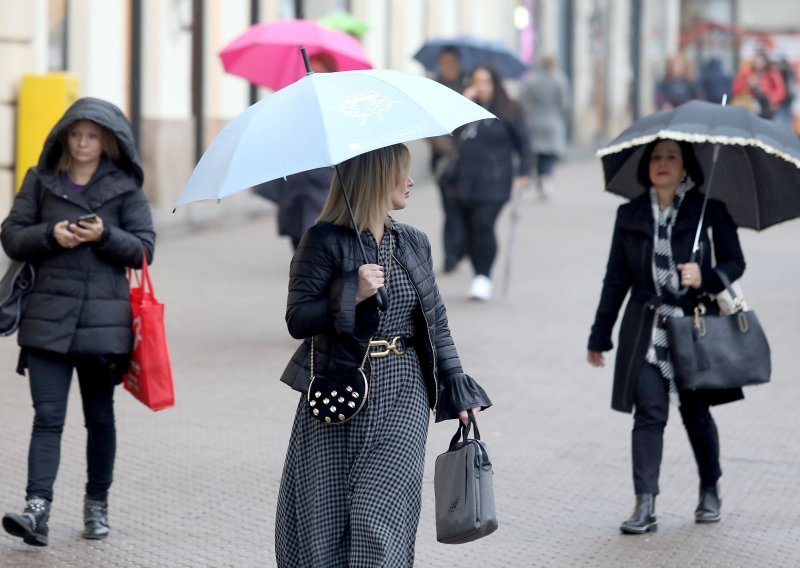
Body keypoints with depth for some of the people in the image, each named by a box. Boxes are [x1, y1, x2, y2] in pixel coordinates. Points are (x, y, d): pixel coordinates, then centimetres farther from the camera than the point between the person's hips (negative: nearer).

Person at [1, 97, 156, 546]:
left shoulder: (125, 186, 4)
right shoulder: (41, 181, 8)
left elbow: (143, 248, 0)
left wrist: (105, 236, -16)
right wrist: (49, 234, -13)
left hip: (103, 319, 0)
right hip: (48, 317, 0)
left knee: (100, 416, 10)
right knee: (48, 415, -9)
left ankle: (97, 504, 25)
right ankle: (38, 509, -17)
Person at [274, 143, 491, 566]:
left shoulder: (413, 243, 11)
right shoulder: (325, 241, -5)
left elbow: (436, 324, 15)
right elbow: (297, 320, -9)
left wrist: (457, 390, 8)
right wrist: (352, 296, -20)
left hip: (401, 400, 3)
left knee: (379, 521, -8)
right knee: (322, 520, 1)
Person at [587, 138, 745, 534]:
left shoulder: (709, 210, 0)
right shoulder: (630, 215, 6)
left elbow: (734, 263, 1)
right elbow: (616, 279, 11)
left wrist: (705, 278, -21)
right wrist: (600, 335, 12)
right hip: (646, 330, 1)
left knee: (696, 413, 9)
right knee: (649, 413, -8)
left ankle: (710, 492, 31)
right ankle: (645, 506, -10)